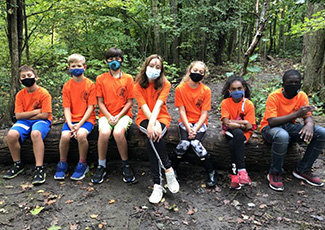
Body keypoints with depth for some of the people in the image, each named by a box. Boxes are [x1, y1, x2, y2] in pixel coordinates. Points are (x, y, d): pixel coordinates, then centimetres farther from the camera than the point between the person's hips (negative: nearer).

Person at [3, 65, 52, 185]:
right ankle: (18, 164, -3)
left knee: (35, 133, -38)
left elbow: (45, 115, -15)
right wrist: (35, 111, -11)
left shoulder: (44, 93, -9)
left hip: (41, 121, -4)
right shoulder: (20, 95, 3)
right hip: (24, 122, 4)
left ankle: (39, 168, -31)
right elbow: (18, 116, -3)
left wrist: (26, 115, -8)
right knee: (11, 134, -26)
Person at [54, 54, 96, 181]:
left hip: (87, 119, -3)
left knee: (81, 134, -32)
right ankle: (62, 164, 0)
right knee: (65, 136, -25)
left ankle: (82, 164, -9)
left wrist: (80, 124, -16)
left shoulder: (90, 84, -2)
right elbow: (66, 108, 2)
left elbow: (90, 107, -6)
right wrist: (70, 125, -14)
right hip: (71, 119, 3)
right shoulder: (67, 86, 7)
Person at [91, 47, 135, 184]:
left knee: (118, 133, -33)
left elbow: (129, 102, 3)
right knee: (104, 133, -32)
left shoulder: (128, 79, 6)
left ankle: (125, 165, -11)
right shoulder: (101, 79, 8)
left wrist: (119, 116, -10)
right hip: (106, 114, 1)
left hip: (123, 114, -1)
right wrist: (109, 116, -11)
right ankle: (101, 166, -11)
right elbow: (100, 102, 5)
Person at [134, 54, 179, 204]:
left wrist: (153, 122, -36)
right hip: (144, 118, 1)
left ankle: (158, 184, -25)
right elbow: (144, 107, -14)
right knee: (154, 136, -34)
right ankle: (168, 169, -22)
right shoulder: (138, 85, -2)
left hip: (161, 117, 0)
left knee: (153, 137, -33)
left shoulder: (165, 84, -4)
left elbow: (158, 104, -19)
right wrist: (153, 123, -30)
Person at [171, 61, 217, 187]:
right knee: (184, 142, -26)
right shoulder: (180, 89, -4)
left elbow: (204, 113, -7)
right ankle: (173, 169, -1)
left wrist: (195, 129, -18)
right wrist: (188, 128, -17)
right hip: (185, 121, 0)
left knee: (195, 142, -26)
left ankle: (211, 172, -8)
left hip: (200, 122, 0)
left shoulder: (206, 90, -4)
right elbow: (182, 111, -6)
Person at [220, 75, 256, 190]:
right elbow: (226, 123, -13)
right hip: (230, 132, 0)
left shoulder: (248, 104, -5)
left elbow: (249, 126, -9)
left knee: (233, 143, -33)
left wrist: (233, 122, -15)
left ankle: (235, 174, -24)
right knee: (238, 134, -35)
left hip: (244, 133, 0)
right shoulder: (225, 103, -3)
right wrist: (242, 123, -17)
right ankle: (242, 170, -31)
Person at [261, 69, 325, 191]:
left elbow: (307, 116, -4)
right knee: (282, 136, -42)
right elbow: (272, 122, -27)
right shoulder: (274, 97, -19)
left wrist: (309, 124, -30)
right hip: (270, 128, -6)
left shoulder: (302, 96, -3)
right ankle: (275, 173, -17)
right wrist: (296, 114, -34)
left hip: (290, 126, 6)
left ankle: (303, 170, 0)